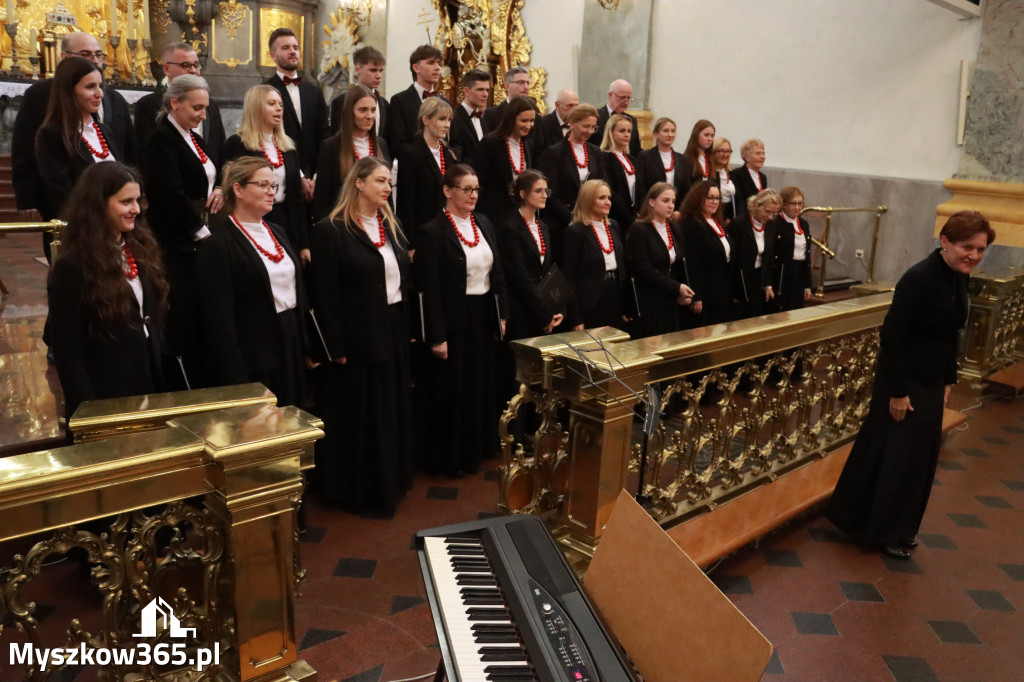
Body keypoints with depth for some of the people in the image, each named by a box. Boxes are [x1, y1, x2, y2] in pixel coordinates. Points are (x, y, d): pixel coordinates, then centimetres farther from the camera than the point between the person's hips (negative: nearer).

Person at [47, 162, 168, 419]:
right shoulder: (72, 268, -14)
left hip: (151, 385, 6)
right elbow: (68, 353, -13)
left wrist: (164, 384, 6)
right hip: (105, 401, -6)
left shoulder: (141, 249, 5)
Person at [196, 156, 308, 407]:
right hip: (254, 363, -7)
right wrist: (235, 378, -18)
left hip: (291, 352, 7)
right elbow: (219, 318, -15)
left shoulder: (278, 233, 13)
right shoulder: (218, 245, -11)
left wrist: (306, 347, 14)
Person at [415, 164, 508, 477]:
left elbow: (498, 273, 12)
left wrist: (501, 314, 8)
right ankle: (449, 456, 23)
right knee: (451, 390, 7)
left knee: (480, 386, 18)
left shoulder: (484, 223, 6)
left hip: (484, 319, 7)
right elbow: (429, 290, -16)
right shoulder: (433, 232, -14)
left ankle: (476, 447, 36)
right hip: (454, 322, -7)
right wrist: (437, 337, -17)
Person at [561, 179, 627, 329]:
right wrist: (575, 320, -17)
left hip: (616, 303, 7)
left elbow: (623, 266, 16)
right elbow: (568, 276, -13)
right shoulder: (575, 232, -10)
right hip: (589, 308, -6)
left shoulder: (613, 227, 12)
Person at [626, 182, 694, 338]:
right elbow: (644, 269, -14)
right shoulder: (638, 230, -8)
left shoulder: (676, 230, 14)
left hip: (671, 302, 6)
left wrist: (685, 293, -2)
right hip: (648, 302, -6)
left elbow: (683, 265, 16)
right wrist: (677, 288, -13)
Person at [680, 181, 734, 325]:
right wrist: (696, 297, -20)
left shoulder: (718, 224, 15)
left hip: (725, 295, 8)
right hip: (706, 296, -8)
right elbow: (691, 264, -17)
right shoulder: (691, 226, -12)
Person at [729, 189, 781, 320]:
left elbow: (770, 259, 13)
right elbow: (731, 257, -12)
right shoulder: (738, 224, -14)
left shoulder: (771, 226, 6)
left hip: (760, 280, 6)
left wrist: (768, 284, 9)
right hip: (740, 283, -6)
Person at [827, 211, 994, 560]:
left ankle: (899, 529, 34)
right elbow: (891, 336, -23)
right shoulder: (919, 278, -23)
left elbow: (950, 335, 14)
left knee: (920, 458, 17)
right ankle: (884, 531, 22)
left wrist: (948, 380, 14)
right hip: (905, 383, -9)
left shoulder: (959, 278, 3)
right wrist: (898, 391, -20)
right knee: (895, 457, 4)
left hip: (931, 384, 9)